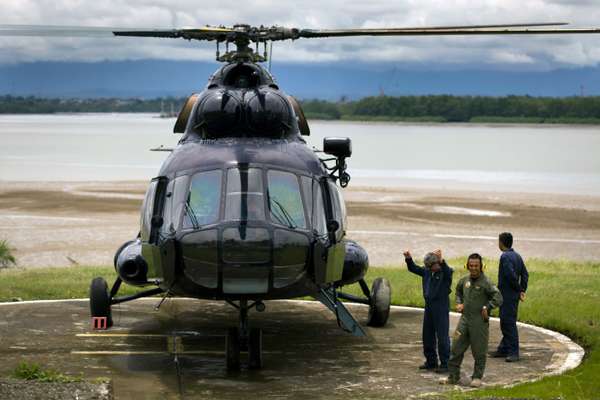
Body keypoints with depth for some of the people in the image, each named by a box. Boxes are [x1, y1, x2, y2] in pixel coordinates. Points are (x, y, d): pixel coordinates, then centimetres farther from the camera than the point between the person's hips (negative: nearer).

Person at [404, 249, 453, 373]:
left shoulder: (445, 272, -10)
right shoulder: (427, 272, 10)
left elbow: (447, 271, -32)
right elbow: (413, 268, 15)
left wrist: (441, 261, -50)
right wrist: (408, 259, -4)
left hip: (441, 308, -7)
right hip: (429, 307, 7)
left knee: (442, 337, -5)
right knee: (427, 336, 14)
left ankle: (445, 364, 1)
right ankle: (431, 361, 25)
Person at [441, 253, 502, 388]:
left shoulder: (485, 282, -13)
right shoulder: (464, 280, 7)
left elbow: (498, 298, -20)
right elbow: (458, 291, 29)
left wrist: (486, 308, -16)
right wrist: (459, 303, 14)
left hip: (479, 322, -6)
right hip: (464, 319, 6)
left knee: (479, 351, 4)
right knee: (456, 348, 7)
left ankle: (477, 377, 17)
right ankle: (453, 376, 16)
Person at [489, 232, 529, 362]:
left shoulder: (505, 257, -16)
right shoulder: (517, 256, 13)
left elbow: (511, 275, -25)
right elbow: (525, 274, 14)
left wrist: (519, 289, -12)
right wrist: (522, 290, 10)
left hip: (507, 295, -10)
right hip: (513, 295, 10)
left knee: (509, 323, -7)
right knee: (505, 323, 16)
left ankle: (513, 352, -7)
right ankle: (503, 349, 22)